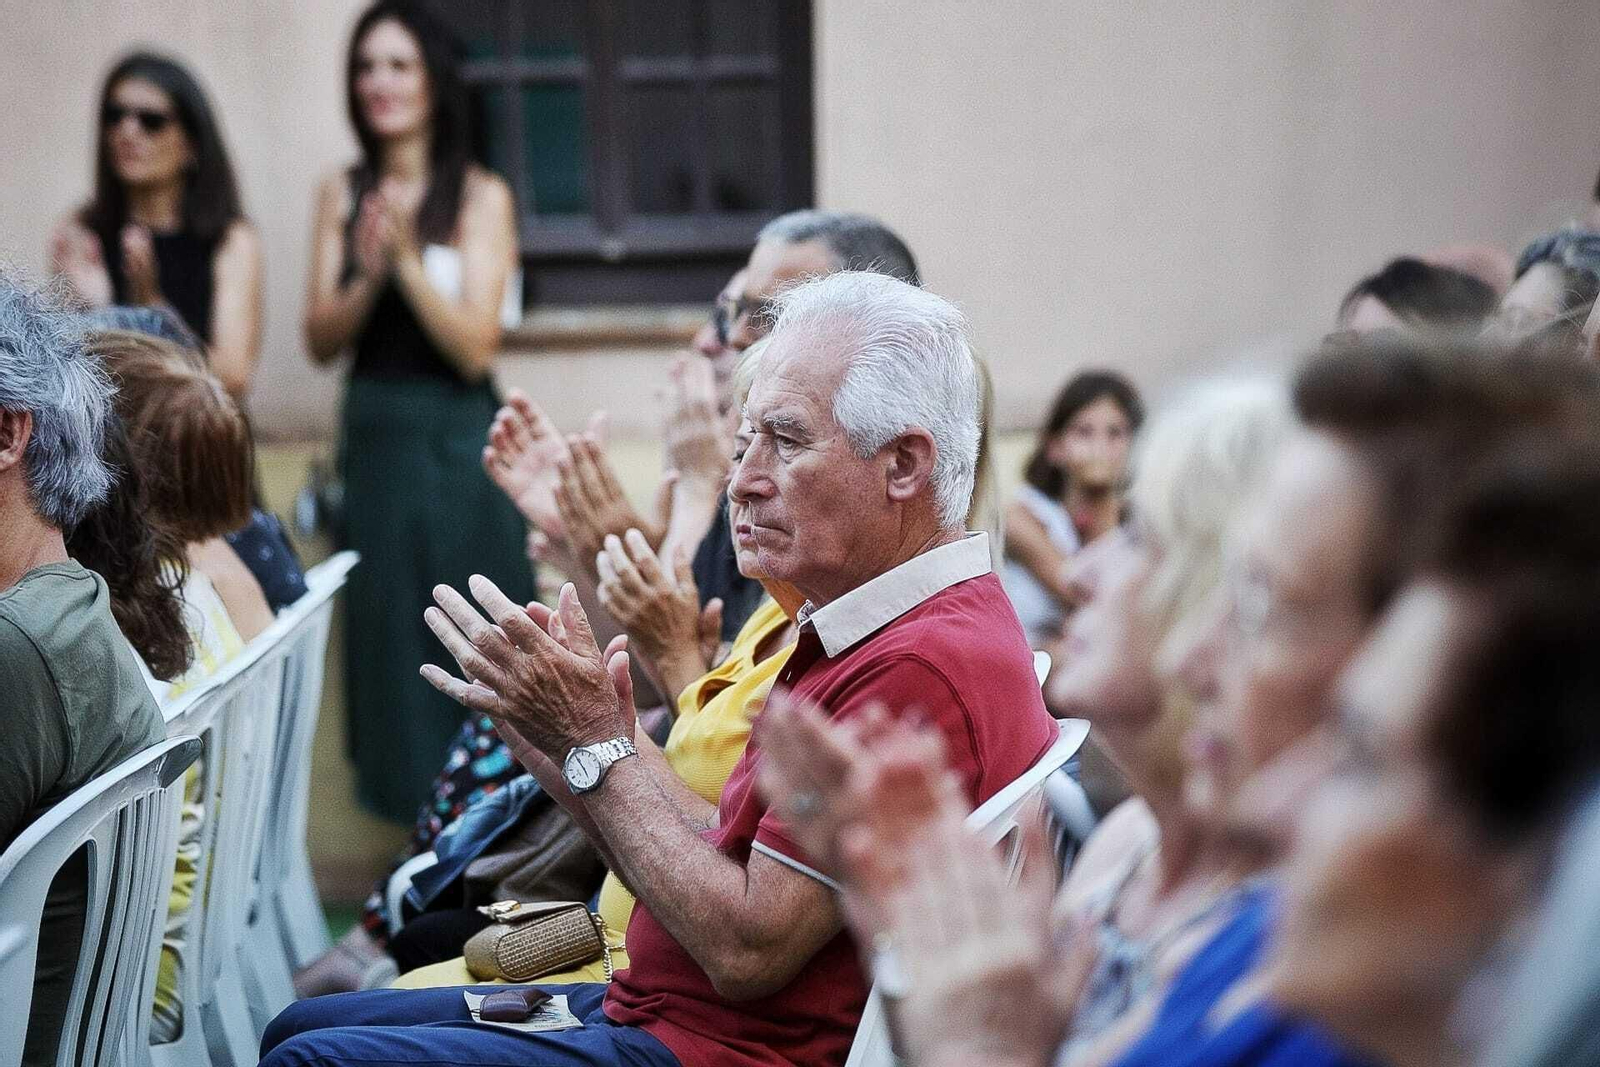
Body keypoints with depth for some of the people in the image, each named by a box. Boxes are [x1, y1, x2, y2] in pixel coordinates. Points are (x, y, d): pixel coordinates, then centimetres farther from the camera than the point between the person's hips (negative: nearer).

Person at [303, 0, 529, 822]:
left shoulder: (480, 197, -6)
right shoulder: (341, 195, 6)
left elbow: (474, 346, -12)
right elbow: (321, 342, 2)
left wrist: (410, 257, -20)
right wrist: (368, 273, -15)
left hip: (456, 437, -4)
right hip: (373, 435, 4)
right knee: (385, 626, 10)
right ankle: (403, 794, 23)